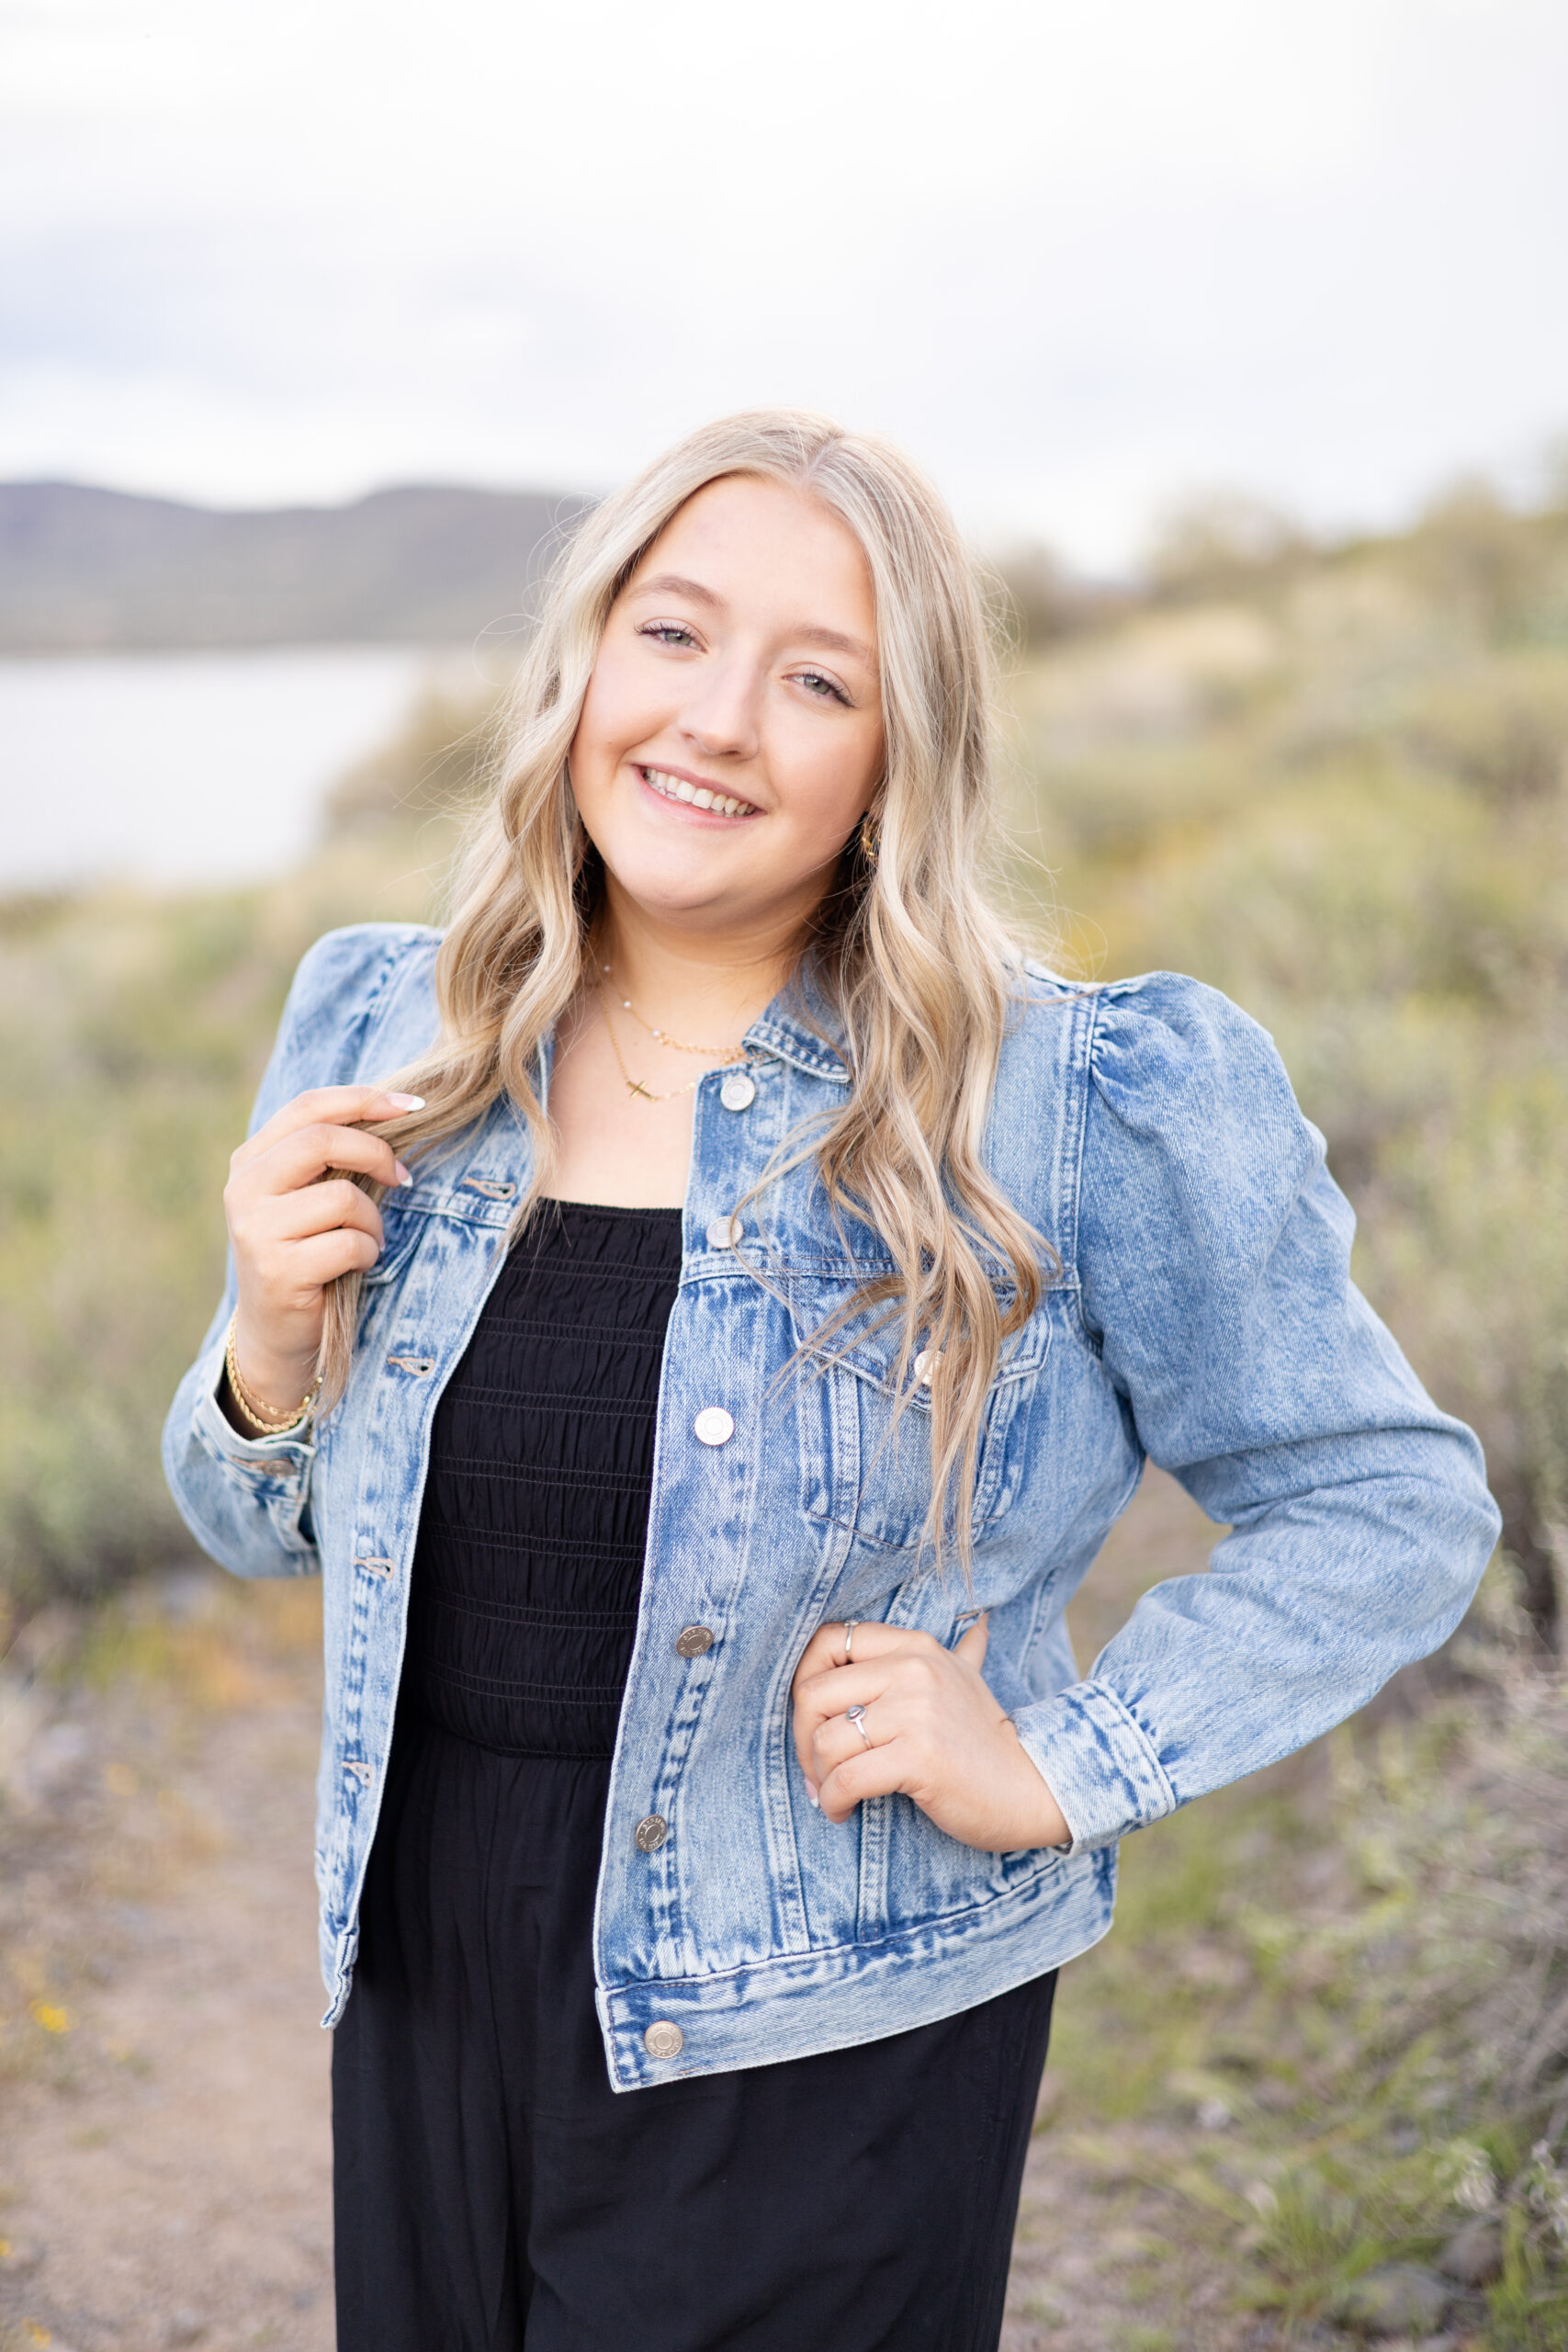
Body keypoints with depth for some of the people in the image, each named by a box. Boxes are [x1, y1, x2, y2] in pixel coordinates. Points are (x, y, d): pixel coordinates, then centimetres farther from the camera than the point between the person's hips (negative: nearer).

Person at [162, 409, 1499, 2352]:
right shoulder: (383, 1040, -2)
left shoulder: (1075, 1115, -15)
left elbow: (1390, 1511, -6)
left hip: (819, 2067, -4)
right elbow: (265, 1526, 10)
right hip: (422, 2012, 5)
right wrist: (271, 1353, -11)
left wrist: (1062, 1766, -14)